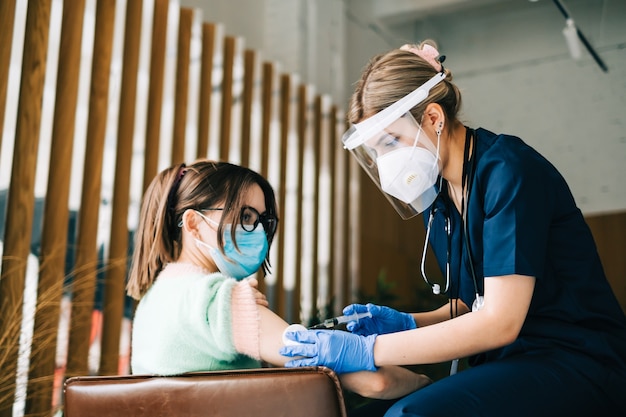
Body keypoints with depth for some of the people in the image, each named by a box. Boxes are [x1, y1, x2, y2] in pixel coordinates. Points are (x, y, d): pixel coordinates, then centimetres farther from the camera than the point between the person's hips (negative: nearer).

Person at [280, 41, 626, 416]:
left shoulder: (507, 170, -15)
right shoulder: (435, 197, 10)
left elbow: (500, 322, -21)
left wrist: (369, 350, -22)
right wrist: (407, 324, -3)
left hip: (576, 364, -7)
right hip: (507, 364, 8)